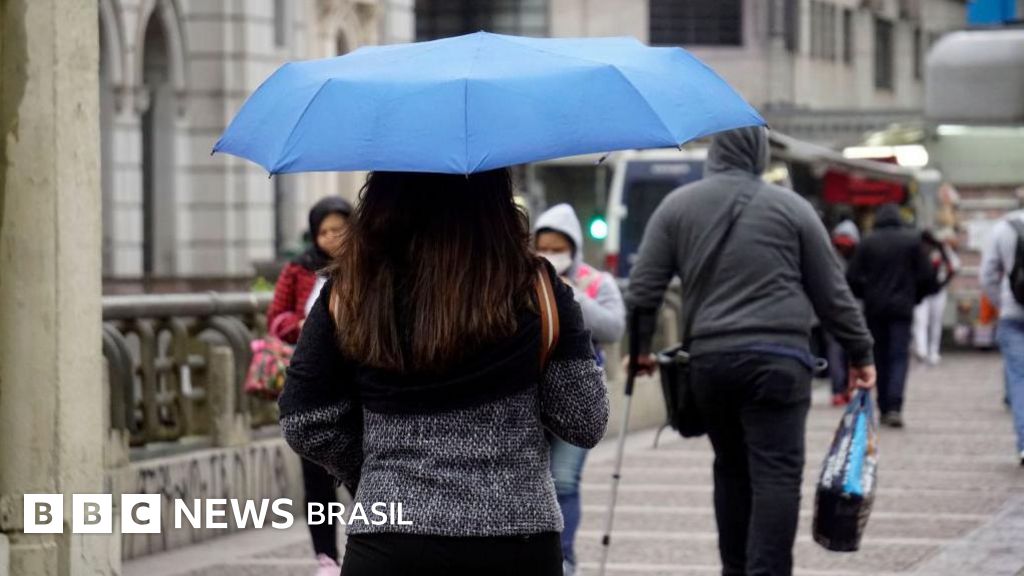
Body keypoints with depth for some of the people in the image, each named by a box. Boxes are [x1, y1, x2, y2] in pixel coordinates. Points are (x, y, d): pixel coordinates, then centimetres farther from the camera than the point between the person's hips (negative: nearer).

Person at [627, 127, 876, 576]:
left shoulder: (677, 206, 9)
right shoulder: (790, 207, 5)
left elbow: (644, 287, 7)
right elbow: (831, 292, 8)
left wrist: (640, 348, 20)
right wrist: (860, 354, 16)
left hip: (708, 361, 3)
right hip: (776, 360, -3)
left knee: (731, 469, 16)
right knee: (776, 474, -6)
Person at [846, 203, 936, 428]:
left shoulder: (867, 242, -1)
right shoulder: (912, 240, -1)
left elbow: (852, 277, -3)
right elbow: (927, 276, -2)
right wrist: (916, 297, 14)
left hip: (875, 308, 1)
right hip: (902, 308, -1)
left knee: (880, 357, 11)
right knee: (899, 356, -1)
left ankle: (884, 409, 13)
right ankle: (894, 407, -18)